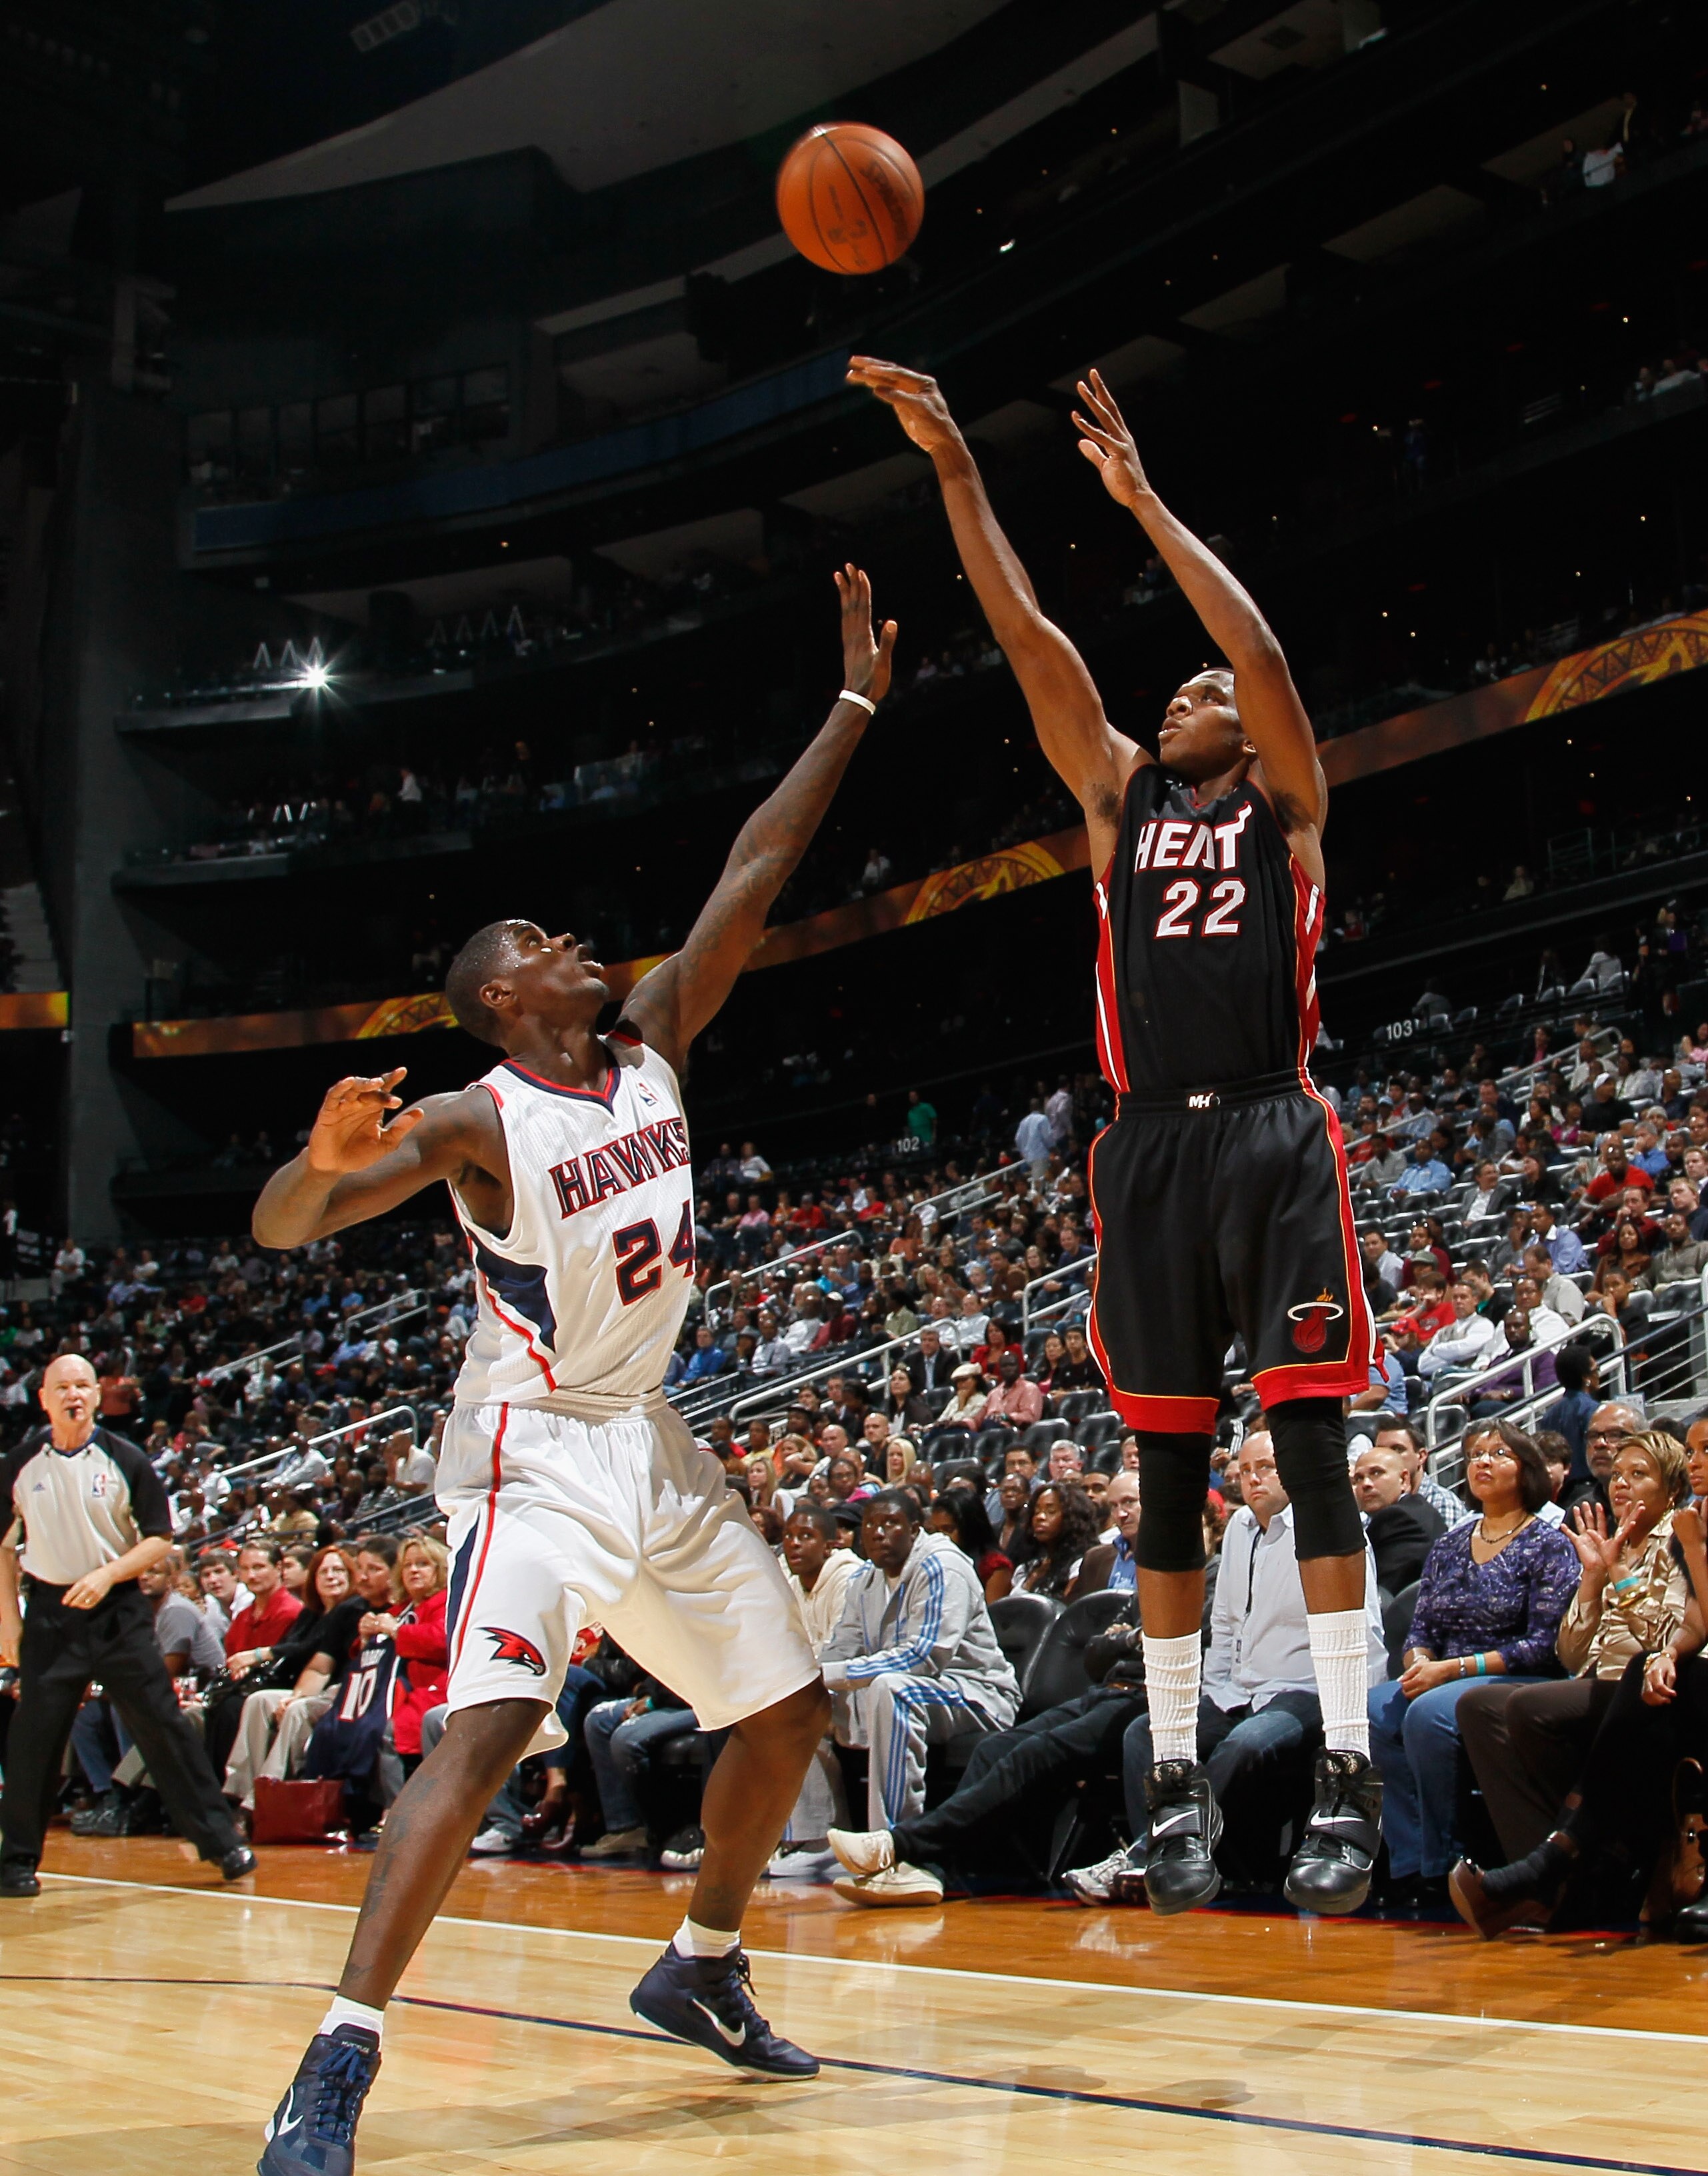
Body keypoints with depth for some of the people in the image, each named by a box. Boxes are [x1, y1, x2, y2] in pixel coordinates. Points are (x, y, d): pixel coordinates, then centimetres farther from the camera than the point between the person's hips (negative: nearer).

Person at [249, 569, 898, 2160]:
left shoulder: (651, 1050, 4)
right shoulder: (475, 1121, -13)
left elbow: (751, 876, 3)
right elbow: (281, 1227, -23)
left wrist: (855, 703, 3)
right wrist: (330, 1155, -47)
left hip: (652, 1441, 8)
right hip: (536, 1449, -7)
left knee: (788, 1708, 12)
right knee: (490, 1726, -25)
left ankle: (699, 1970, 31)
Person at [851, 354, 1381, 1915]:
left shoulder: (1287, 804, 9)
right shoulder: (1122, 797, 17)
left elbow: (1262, 651, -7)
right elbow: (1032, 643, 10)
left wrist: (1146, 502, -7)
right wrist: (954, 467, 5)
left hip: (1276, 1141, -4)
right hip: (1153, 1147, 4)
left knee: (1312, 1444, -8)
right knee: (1169, 1469, 5)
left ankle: (1349, 1776, -8)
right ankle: (1179, 1777, 11)